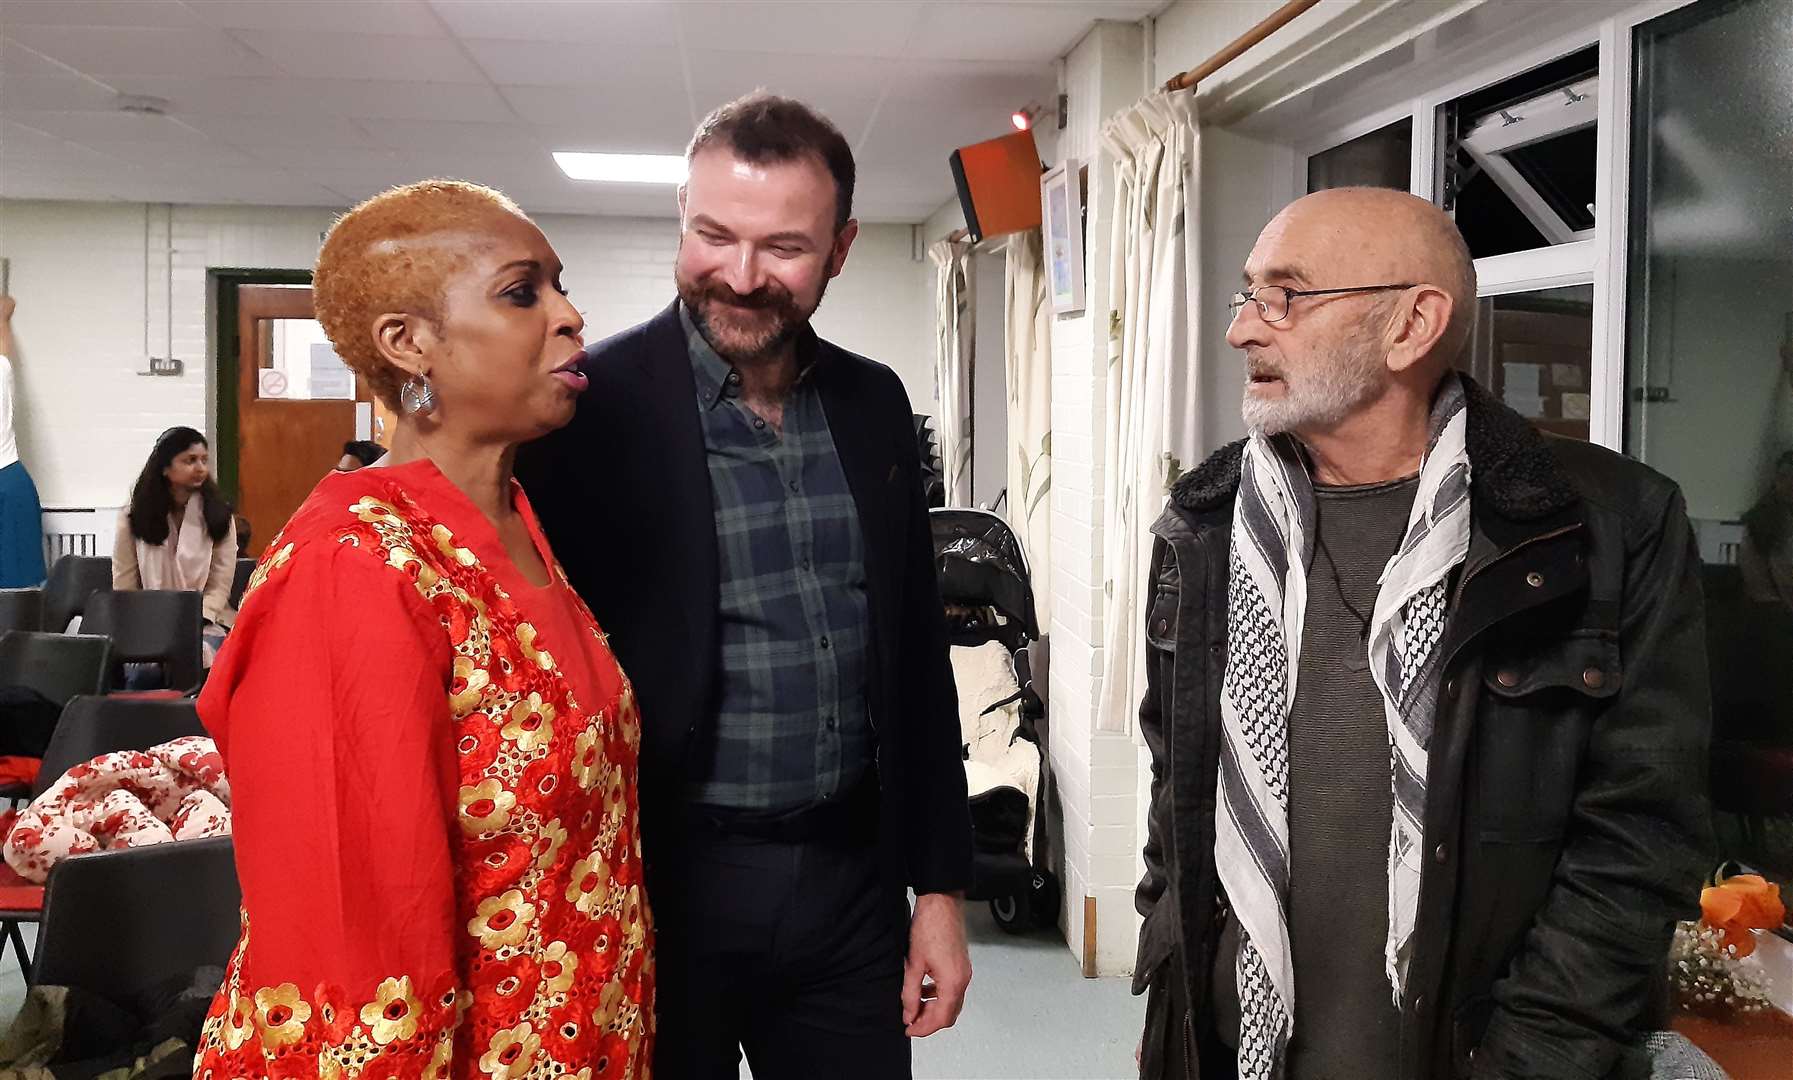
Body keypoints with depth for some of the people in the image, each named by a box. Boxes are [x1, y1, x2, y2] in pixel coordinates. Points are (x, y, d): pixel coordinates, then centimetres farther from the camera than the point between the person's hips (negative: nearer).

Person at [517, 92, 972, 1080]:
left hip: (853, 878, 4)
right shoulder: (592, 405, -11)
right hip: (664, 881, -4)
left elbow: (915, 655, 8)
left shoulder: (873, 404, 3)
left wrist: (939, 882, 7)